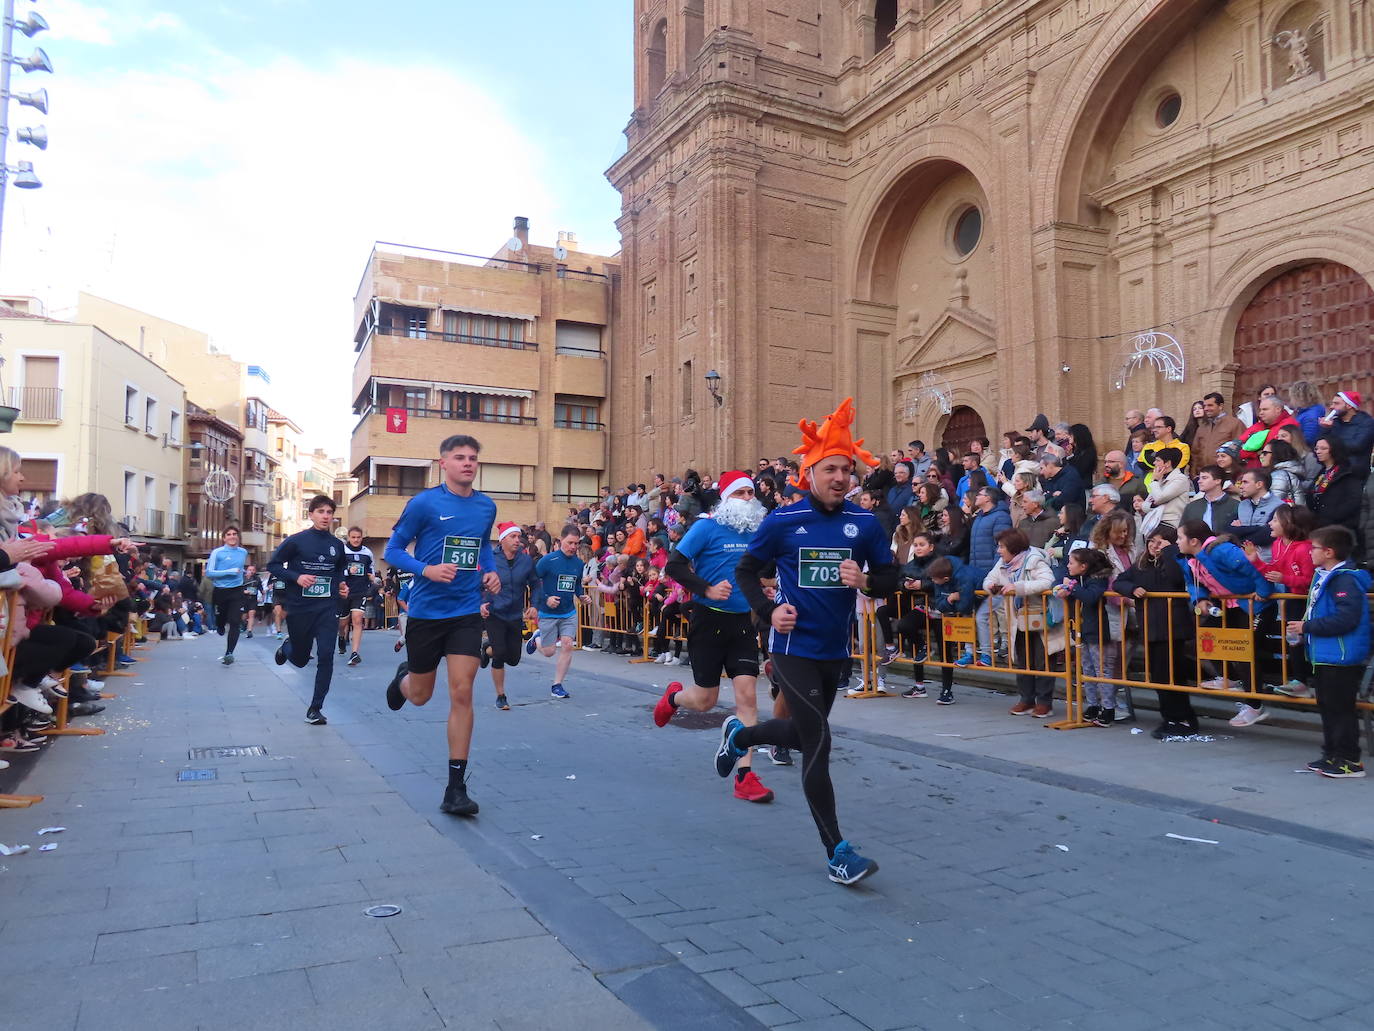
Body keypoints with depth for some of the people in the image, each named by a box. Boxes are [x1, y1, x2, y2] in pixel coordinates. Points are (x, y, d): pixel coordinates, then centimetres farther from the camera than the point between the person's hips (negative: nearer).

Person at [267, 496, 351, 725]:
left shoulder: (337, 545, 4)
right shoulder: (296, 541, -7)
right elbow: (273, 565, -3)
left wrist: (341, 584, 3)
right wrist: (296, 577, -18)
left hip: (328, 609, 2)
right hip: (299, 608, -2)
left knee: (325, 657, -10)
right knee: (300, 660, 15)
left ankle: (315, 708, 1)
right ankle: (286, 647, 52)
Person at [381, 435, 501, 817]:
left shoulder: (487, 507, 4)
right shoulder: (424, 503, -9)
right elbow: (393, 550, -5)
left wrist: (490, 571, 3)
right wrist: (427, 570, -22)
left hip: (467, 612, 2)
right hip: (426, 611, -2)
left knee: (462, 693, -7)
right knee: (420, 696, 13)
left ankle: (456, 788, 1)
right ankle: (404, 676, 53)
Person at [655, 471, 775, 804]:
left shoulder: (758, 531, 6)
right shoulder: (707, 527, -8)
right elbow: (674, 565, -12)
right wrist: (707, 590, -22)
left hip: (742, 622, 4)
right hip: (709, 620, -4)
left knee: (747, 694, -7)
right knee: (704, 701, 5)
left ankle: (744, 776, 0)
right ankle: (674, 696, 42)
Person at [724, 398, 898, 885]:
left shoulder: (865, 523, -2)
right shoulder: (782, 521, -9)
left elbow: (889, 580, 4)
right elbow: (746, 570, 3)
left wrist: (866, 581, -18)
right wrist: (769, 610, -13)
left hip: (835, 649, 5)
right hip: (793, 648, -4)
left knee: (802, 732, 21)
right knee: (818, 742, -9)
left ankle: (738, 734, 52)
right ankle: (837, 852, 3)